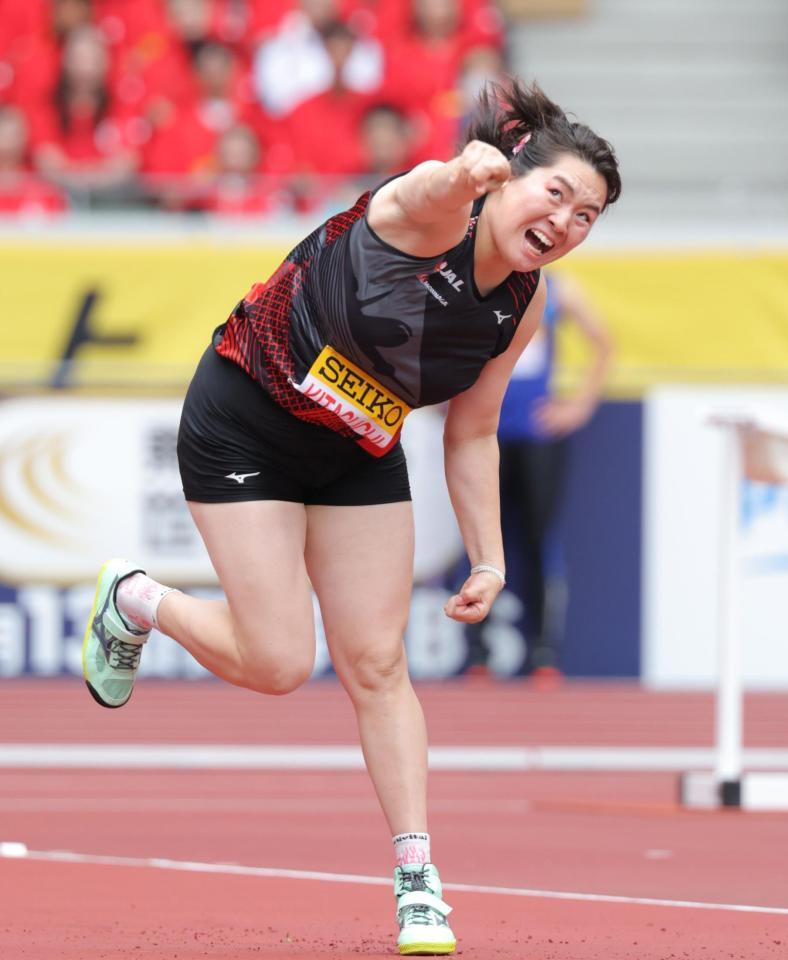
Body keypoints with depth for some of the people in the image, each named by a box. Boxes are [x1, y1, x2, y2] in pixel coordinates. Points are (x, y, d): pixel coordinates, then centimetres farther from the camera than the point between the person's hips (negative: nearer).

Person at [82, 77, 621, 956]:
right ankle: (134, 601, 22)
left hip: (358, 456, 6)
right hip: (245, 426, -6)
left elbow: (470, 435, 6)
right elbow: (431, 187, -55)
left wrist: (488, 557, 1)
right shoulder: (426, 217, -27)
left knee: (377, 667, 1)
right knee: (277, 664, -7)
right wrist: (465, 173, -79)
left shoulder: (522, 306, -6)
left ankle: (416, 880, 8)